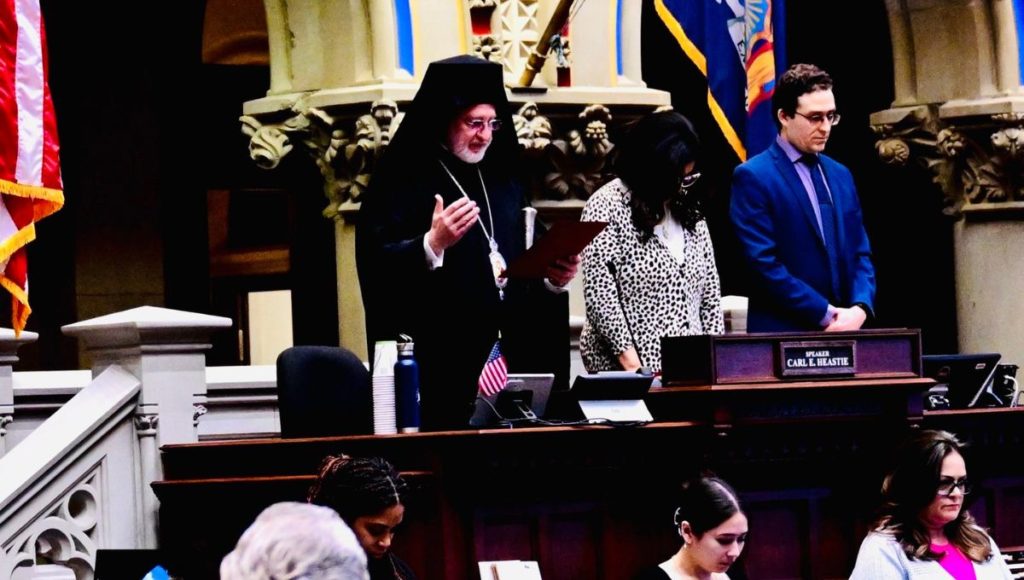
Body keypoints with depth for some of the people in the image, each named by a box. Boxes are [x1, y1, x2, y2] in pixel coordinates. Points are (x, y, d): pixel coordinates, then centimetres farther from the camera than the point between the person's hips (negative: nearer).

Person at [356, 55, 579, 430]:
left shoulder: (504, 183, 19)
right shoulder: (404, 181, -3)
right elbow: (375, 265, -15)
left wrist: (552, 280, 4)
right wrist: (432, 245, -29)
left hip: (508, 355, 6)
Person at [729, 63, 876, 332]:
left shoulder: (840, 176, 17)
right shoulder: (752, 177, -4)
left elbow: (860, 253, 15)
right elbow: (764, 263, -12)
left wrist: (860, 308, -4)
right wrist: (825, 314, -14)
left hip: (845, 331, 6)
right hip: (784, 335, -6)